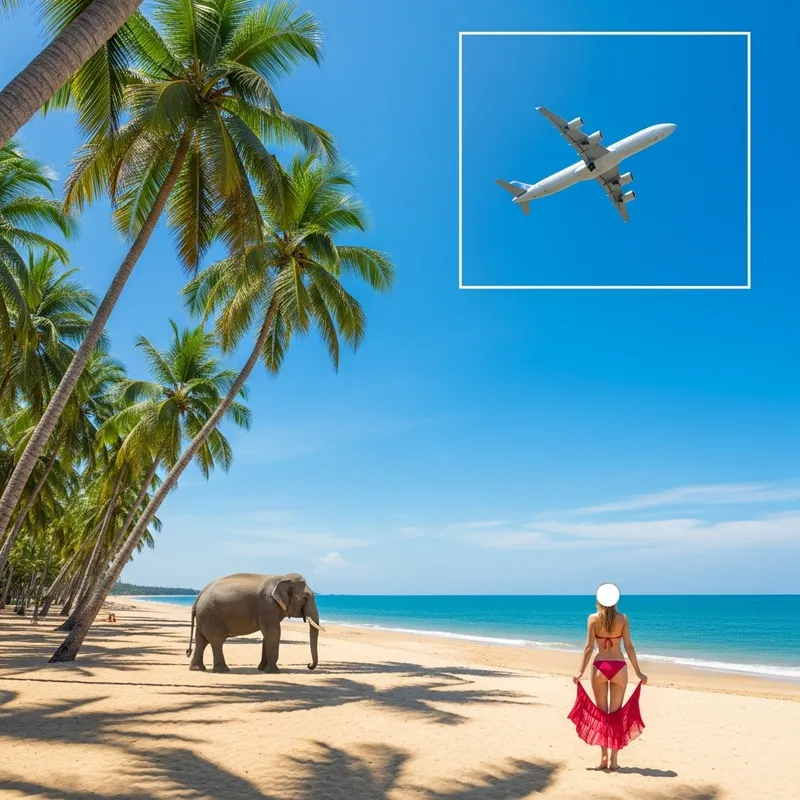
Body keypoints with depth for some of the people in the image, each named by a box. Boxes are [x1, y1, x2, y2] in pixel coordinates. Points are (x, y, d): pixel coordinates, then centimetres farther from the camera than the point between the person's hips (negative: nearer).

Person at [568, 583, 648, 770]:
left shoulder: (593, 619, -2)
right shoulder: (623, 619, 0)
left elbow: (589, 647, -6)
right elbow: (629, 647, -1)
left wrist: (581, 672, -3)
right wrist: (638, 672, 4)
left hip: (600, 667, 0)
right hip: (619, 667, 0)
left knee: (601, 714, 12)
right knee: (616, 714, 7)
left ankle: (604, 756, 7)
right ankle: (613, 759, 6)